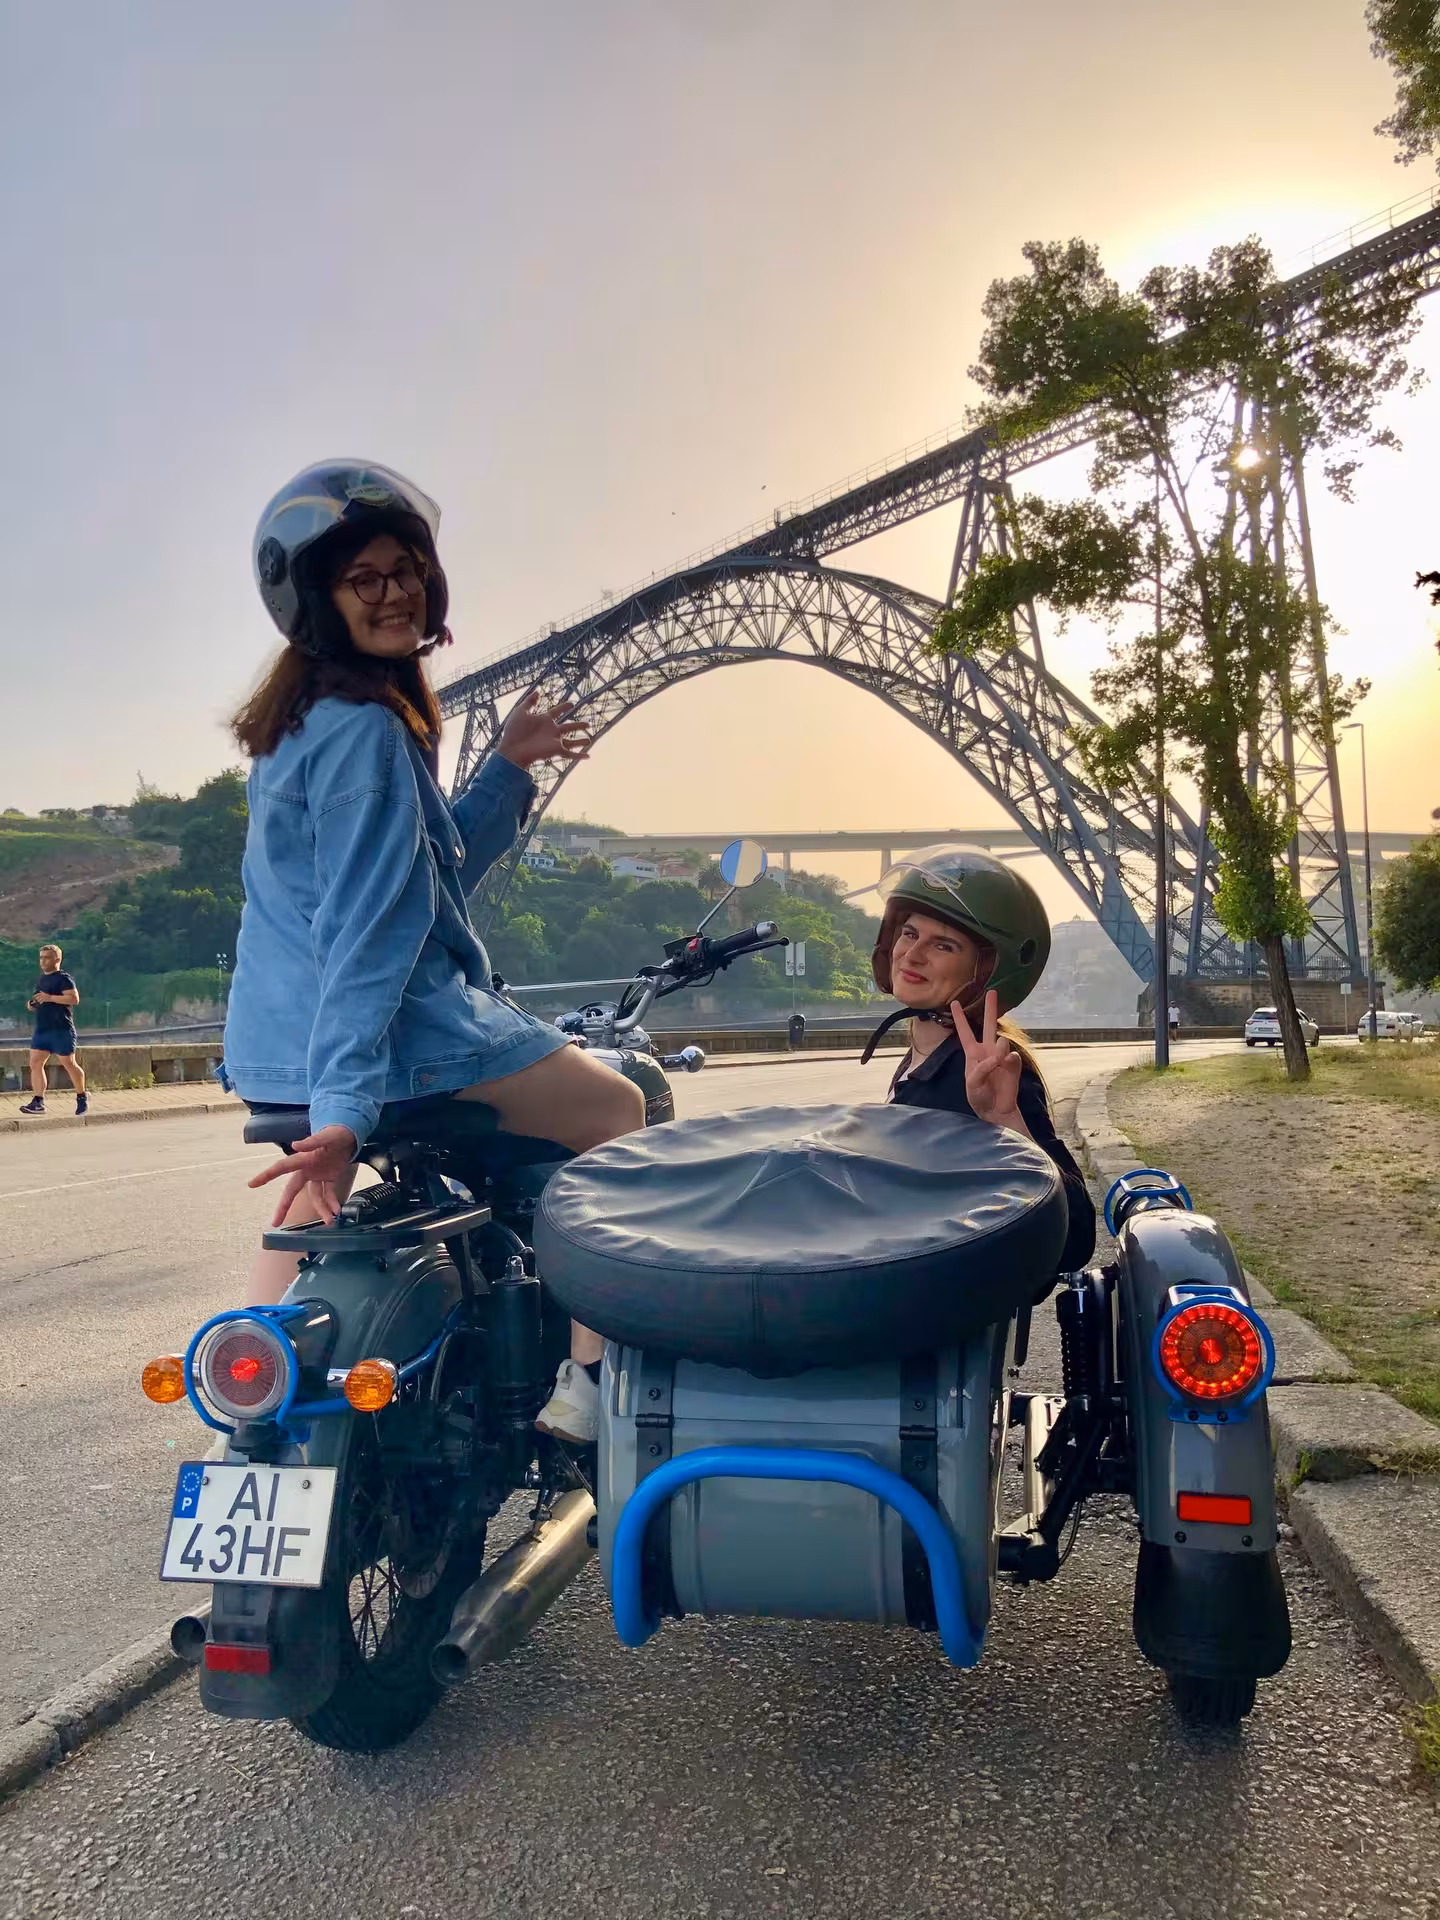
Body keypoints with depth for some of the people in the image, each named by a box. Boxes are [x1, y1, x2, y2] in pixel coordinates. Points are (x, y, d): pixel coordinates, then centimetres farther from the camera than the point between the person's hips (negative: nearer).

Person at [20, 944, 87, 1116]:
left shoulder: (63, 978, -8)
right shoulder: (41, 979, 19)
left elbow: (74, 999, -20)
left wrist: (50, 997, -25)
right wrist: (32, 1005, 9)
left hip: (61, 1030, -8)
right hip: (41, 1029, 8)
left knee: (69, 1064, 0)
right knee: (35, 1063, -1)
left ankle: (82, 1096, 17)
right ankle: (38, 1102, 0)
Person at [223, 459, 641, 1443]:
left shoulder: (302, 722, 15)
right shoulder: (367, 729, -15)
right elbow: (370, 926, -25)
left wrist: (509, 768, 14)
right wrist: (346, 1103, -28)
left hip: (277, 1046, 10)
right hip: (391, 1037, -10)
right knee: (619, 1112, 4)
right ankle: (590, 1380, -1)